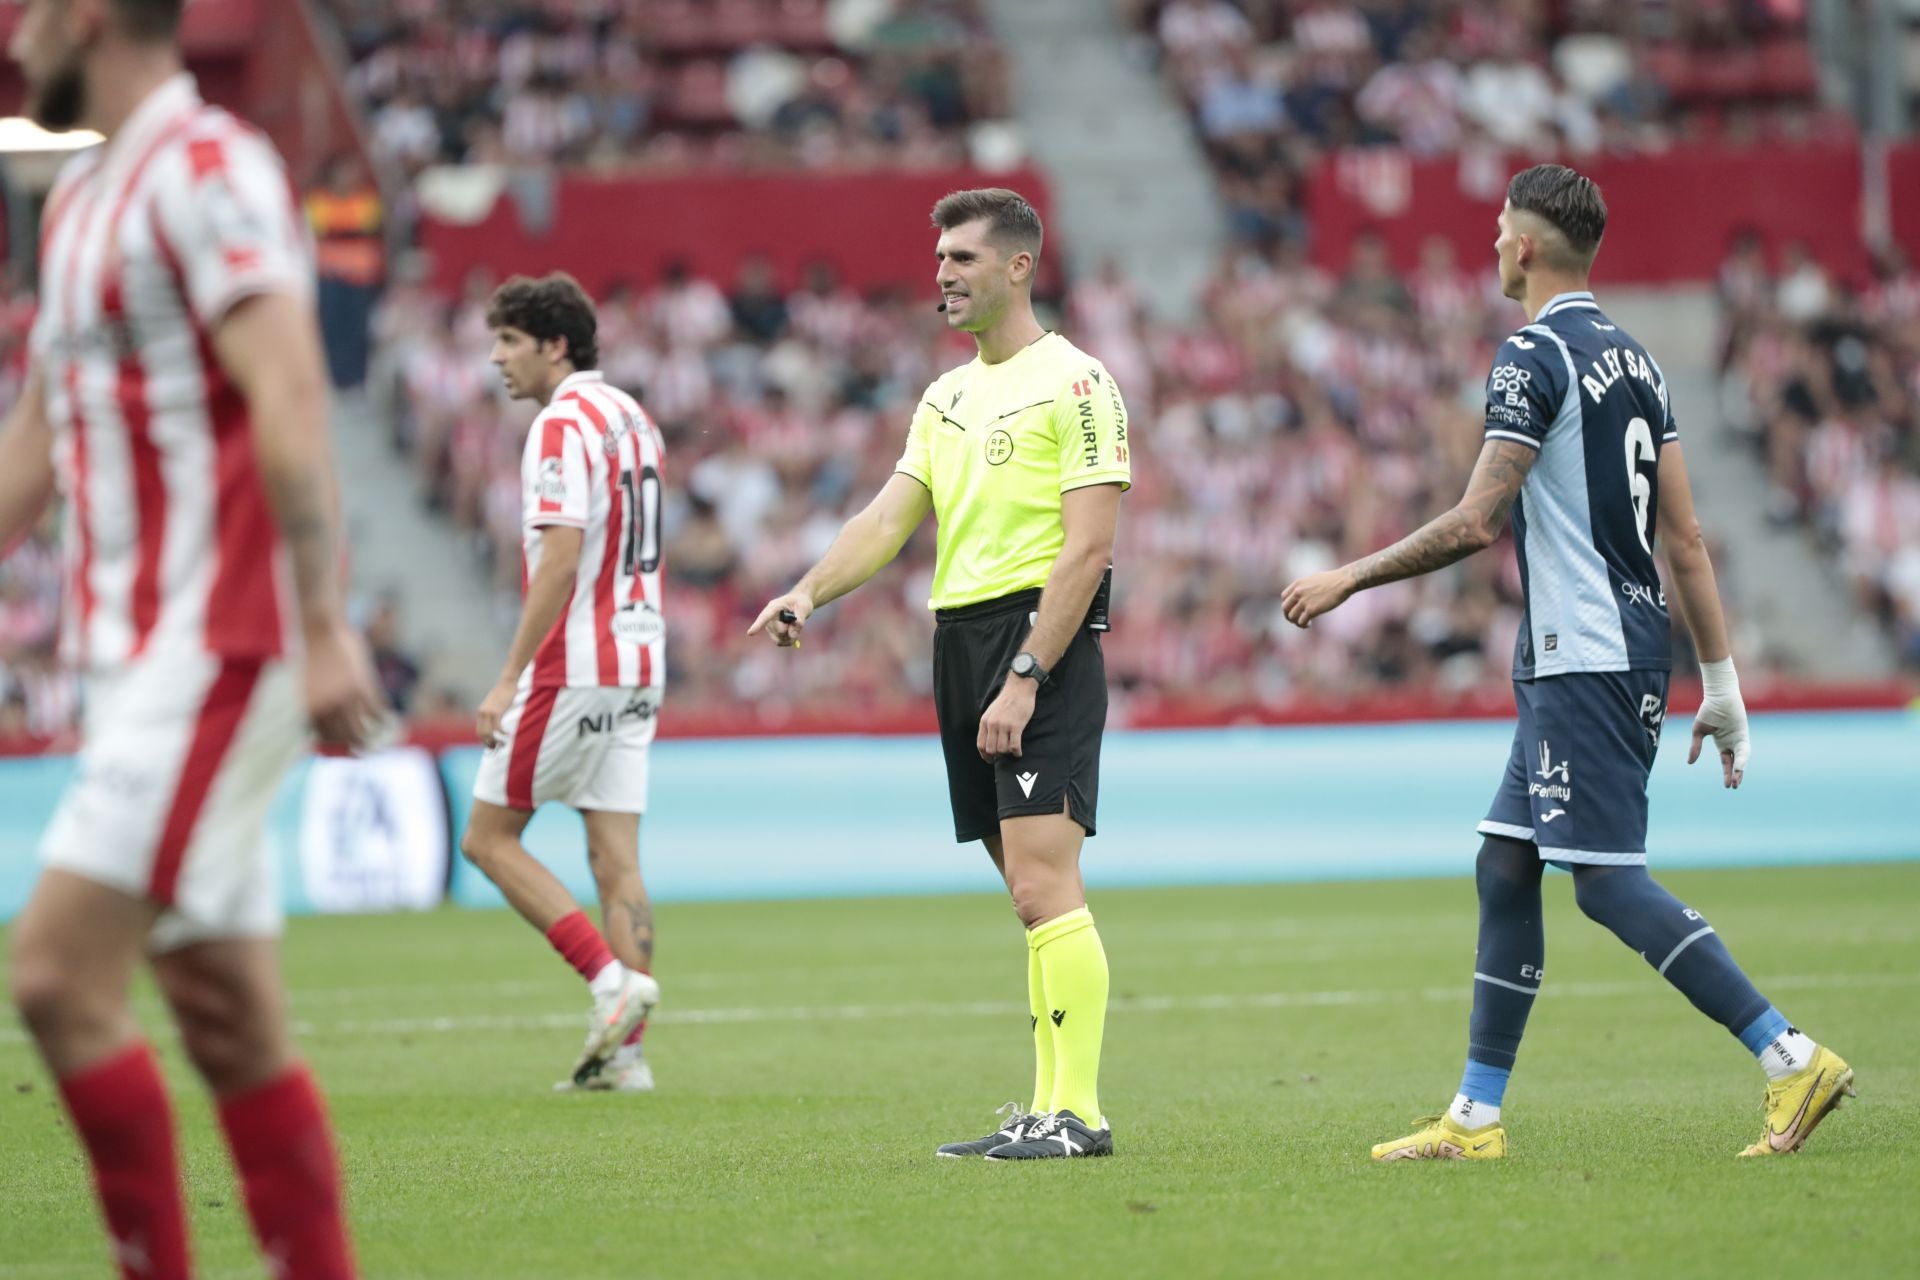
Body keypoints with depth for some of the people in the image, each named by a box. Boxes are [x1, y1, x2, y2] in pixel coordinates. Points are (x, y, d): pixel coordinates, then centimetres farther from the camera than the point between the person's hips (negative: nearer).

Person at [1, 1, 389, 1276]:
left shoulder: (205, 169, -11)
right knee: (233, 1029, 6)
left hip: (216, 649, -9)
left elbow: (289, 396, -20)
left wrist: (324, 628, -26)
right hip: (141, 653, 9)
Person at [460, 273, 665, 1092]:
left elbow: (559, 561, -20)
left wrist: (510, 679, -19)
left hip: (574, 668, -9)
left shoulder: (564, 424, -13)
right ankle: (624, 1049, 1)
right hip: (638, 664, 9)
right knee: (615, 857, 5)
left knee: (489, 837, 0)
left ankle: (612, 978, -11)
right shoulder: (632, 419, 16)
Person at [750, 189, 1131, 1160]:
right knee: (1033, 898, 9)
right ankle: (1046, 1111, 10)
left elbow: (1089, 547, -13)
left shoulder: (1073, 382, -7)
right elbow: (892, 514, 10)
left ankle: (1079, 1114, -13)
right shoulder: (946, 397, 18)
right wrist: (809, 592, -9)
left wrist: (1025, 678, -18)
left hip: (1042, 641, -8)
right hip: (959, 641, 8)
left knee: (1043, 889, -13)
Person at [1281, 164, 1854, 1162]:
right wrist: (1721, 682, 16)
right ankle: (1475, 1117, 13)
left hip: (1584, 659, -10)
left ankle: (1791, 1059, -14)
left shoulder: (1536, 356, -12)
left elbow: (1475, 523, -17)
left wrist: (1349, 579, -7)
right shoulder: (1631, 358, 14)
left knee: (1607, 880, -10)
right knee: (1504, 870, 11)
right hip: (1626, 650, 10)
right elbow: (1685, 535, 14)